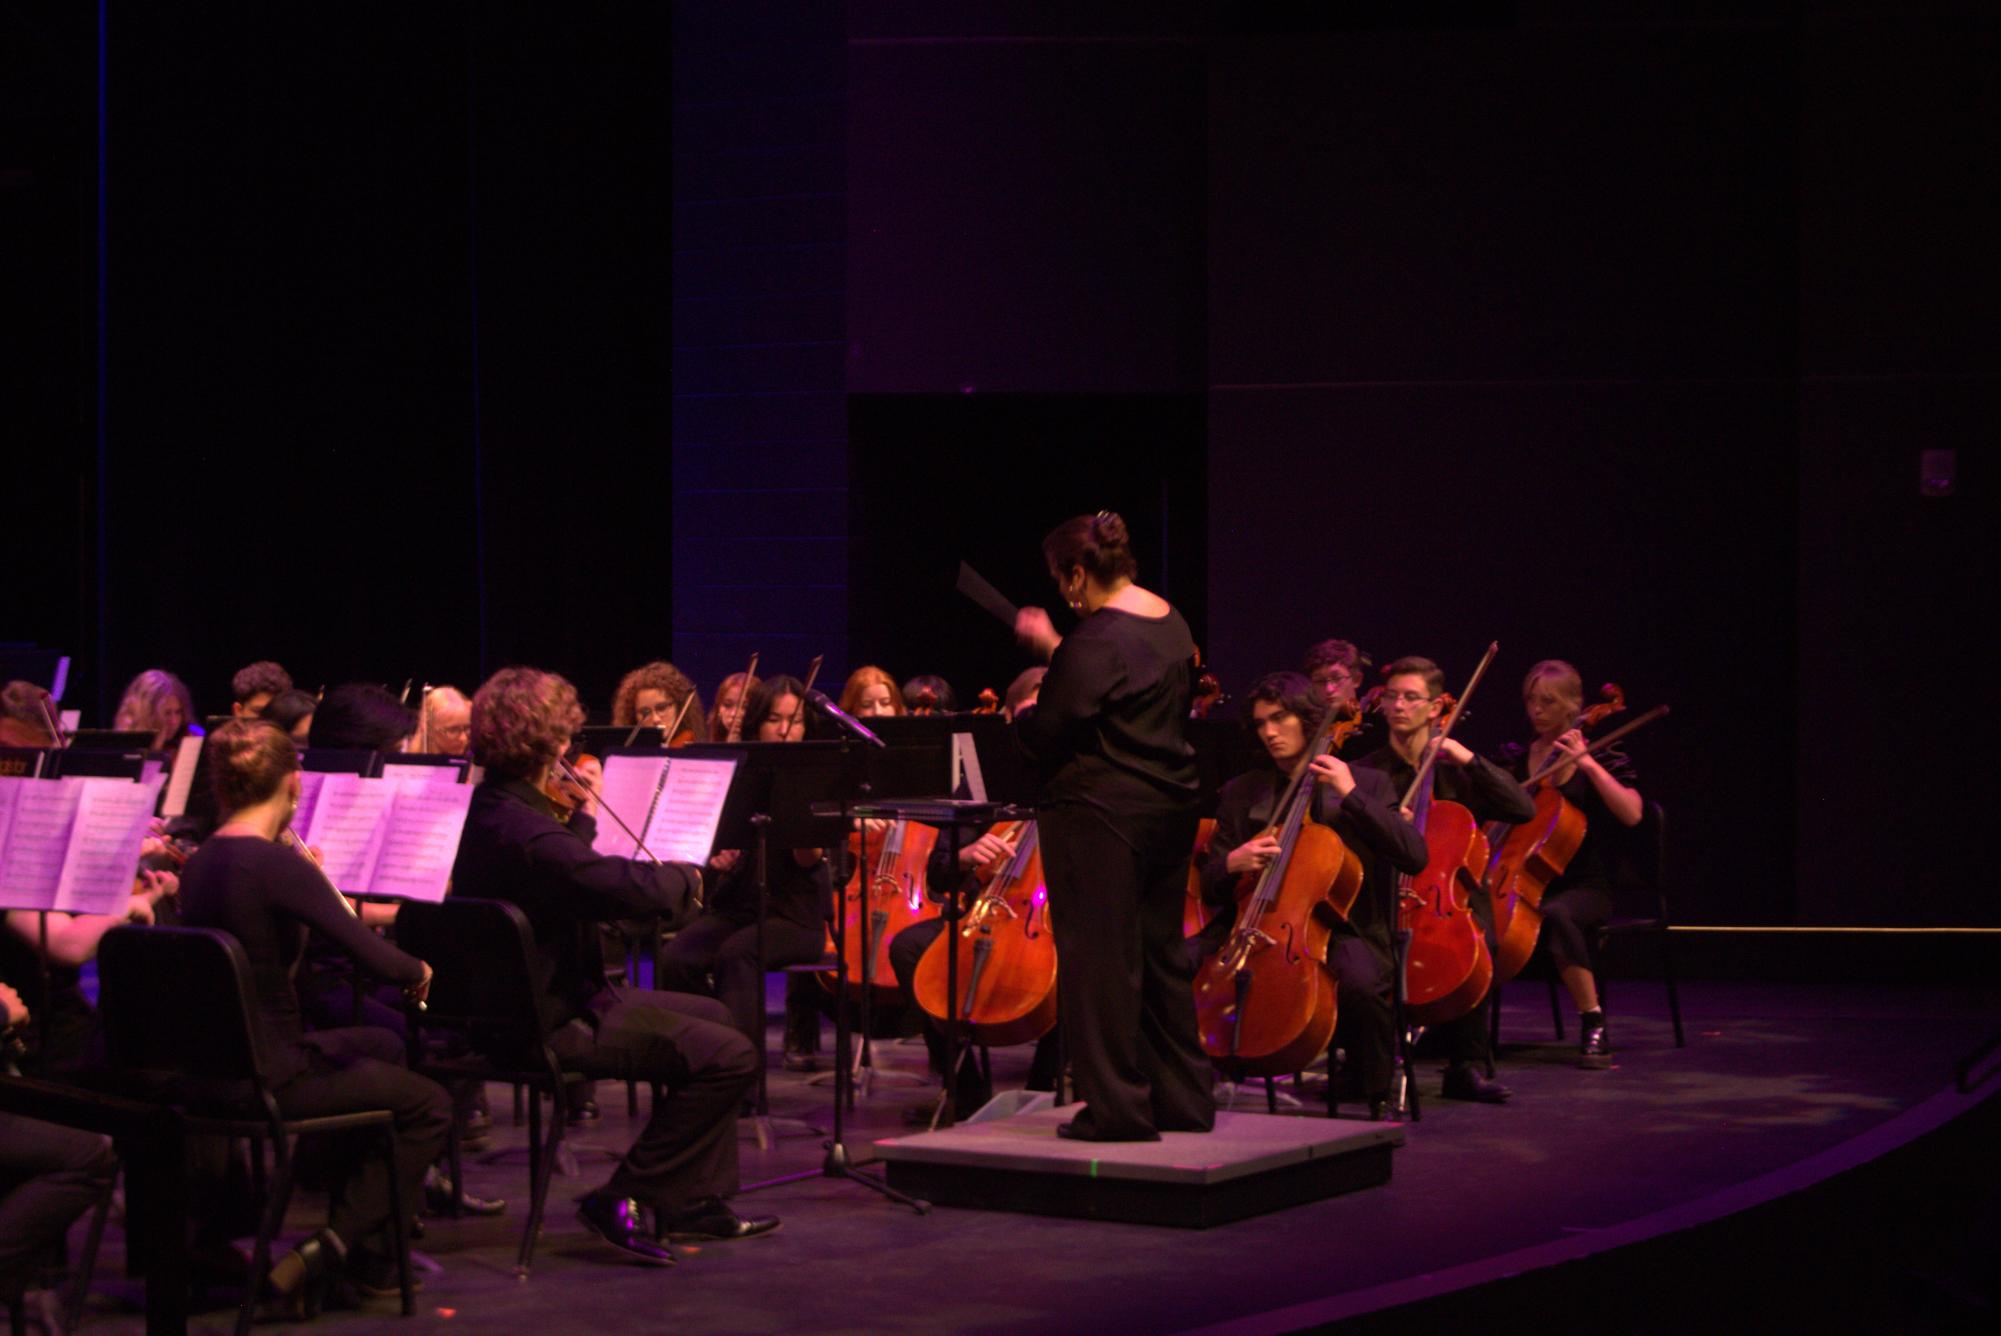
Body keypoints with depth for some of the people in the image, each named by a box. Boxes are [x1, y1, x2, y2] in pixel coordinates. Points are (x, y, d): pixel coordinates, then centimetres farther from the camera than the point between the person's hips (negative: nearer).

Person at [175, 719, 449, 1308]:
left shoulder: (198, 865, 4)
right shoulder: (277, 865, -21)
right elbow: (379, 961, -22)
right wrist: (418, 970, -2)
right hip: (266, 1076, -9)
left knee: (382, 1046, 30)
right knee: (429, 1107, 8)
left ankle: (372, 1249, 34)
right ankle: (333, 1252, 1)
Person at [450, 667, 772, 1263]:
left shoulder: (486, 808, 6)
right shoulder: (520, 829, -27)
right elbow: (632, 887, -34)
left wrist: (584, 815, 20)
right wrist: (686, 877, -14)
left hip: (533, 1000, 11)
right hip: (552, 1024, -11)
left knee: (711, 1015, 23)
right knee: (728, 1056, -15)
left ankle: (694, 1200, 24)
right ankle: (625, 1199, -3)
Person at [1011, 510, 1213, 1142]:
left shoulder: (1097, 638, -19)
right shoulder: (1169, 621, 10)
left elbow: (1047, 734, -18)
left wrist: (1021, 717, 2)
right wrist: (1054, 649, 25)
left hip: (1101, 812, -9)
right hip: (1168, 805, 9)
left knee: (1099, 958, -2)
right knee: (1162, 954, 16)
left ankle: (1117, 1107, 1)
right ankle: (1183, 1101, 22)